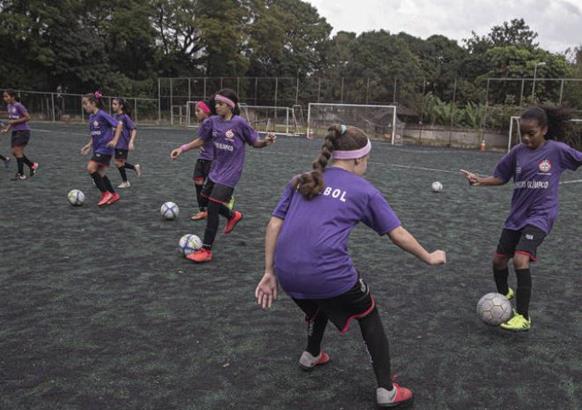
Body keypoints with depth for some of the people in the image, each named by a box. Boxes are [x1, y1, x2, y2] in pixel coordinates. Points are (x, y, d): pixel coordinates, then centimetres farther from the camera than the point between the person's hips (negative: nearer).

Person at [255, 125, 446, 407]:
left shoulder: (301, 181, 15)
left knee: (321, 301, 38)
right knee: (369, 317, 22)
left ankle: (311, 355, 59)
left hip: (287, 274, 5)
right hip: (328, 274, -5)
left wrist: (269, 273, 12)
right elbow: (398, 235, 8)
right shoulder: (363, 190, 5)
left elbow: (274, 226, 9)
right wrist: (429, 258, 23)